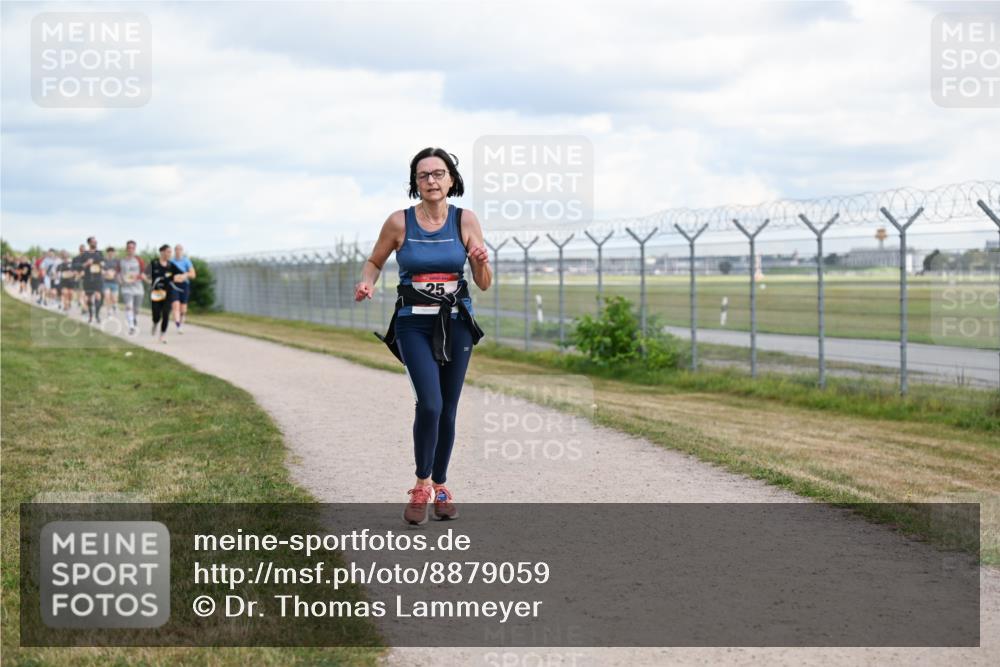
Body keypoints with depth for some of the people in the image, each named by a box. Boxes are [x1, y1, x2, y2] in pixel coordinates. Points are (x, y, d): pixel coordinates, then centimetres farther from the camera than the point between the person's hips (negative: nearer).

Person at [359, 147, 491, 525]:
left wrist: (481, 263, -20)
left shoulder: (466, 221, -3)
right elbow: (374, 262, 11)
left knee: (448, 410, 8)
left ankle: (440, 487, 26)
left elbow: (485, 284, 1)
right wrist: (367, 283, -11)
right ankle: (421, 486, 3)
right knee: (429, 404, -17)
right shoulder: (399, 223, -6)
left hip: (456, 324, 2)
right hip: (414, 324, -2)